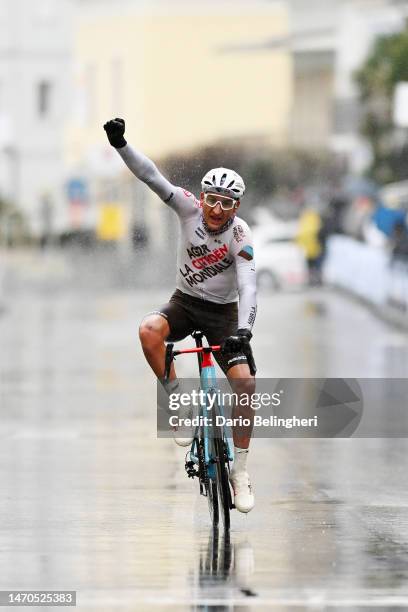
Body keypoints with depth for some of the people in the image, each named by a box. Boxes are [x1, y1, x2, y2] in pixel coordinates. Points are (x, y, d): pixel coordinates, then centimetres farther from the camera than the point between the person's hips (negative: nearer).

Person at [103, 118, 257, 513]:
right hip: (184, 303, 2)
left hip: (222, 313, -2)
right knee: (149, 329, -33)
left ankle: (240, 472, -6)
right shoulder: (190, 209, -15)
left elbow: (248, 287, -31)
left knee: (245, 383, -19)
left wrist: (243, 331, -47)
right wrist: (120, 144, -38)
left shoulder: (240, 234, -22)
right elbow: (152, 176, -23)